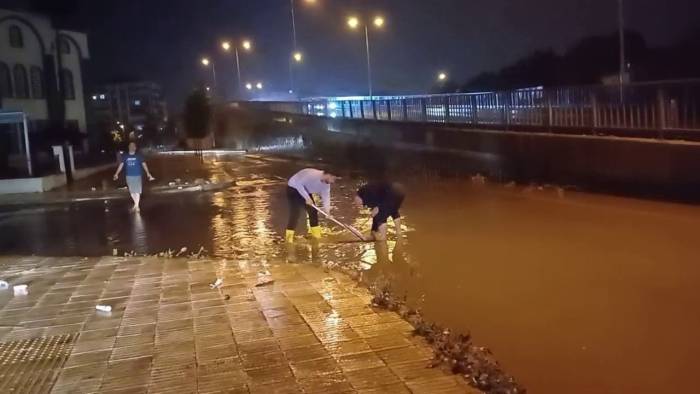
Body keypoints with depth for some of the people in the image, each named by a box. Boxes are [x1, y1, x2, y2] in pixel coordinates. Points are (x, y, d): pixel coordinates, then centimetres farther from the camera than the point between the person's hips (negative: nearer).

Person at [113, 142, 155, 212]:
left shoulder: (138, 156, -2)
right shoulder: (125, 156, 4)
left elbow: (144, 164, -6)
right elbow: (121, 165, 1)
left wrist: (148, 173, -18)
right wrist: (116, 174, -9)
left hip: (137, 176, -2)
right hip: (129, 176, 2)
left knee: (137, 191, -4)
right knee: (132, 191, 9)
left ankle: (137, 206, 5)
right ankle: (136, 204, 27)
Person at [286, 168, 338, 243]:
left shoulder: (326, 183, -7)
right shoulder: (313, 175, -35)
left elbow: (326, 195, -8)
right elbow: (298, 183, -35)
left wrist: (327, 209, -22)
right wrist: (307, 198, -35)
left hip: (305, 190, 8)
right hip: (294, 188, -8)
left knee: (313, 211, 6)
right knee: (295, 213, -17)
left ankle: (316, 234, 17)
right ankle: (289, 237, -12)